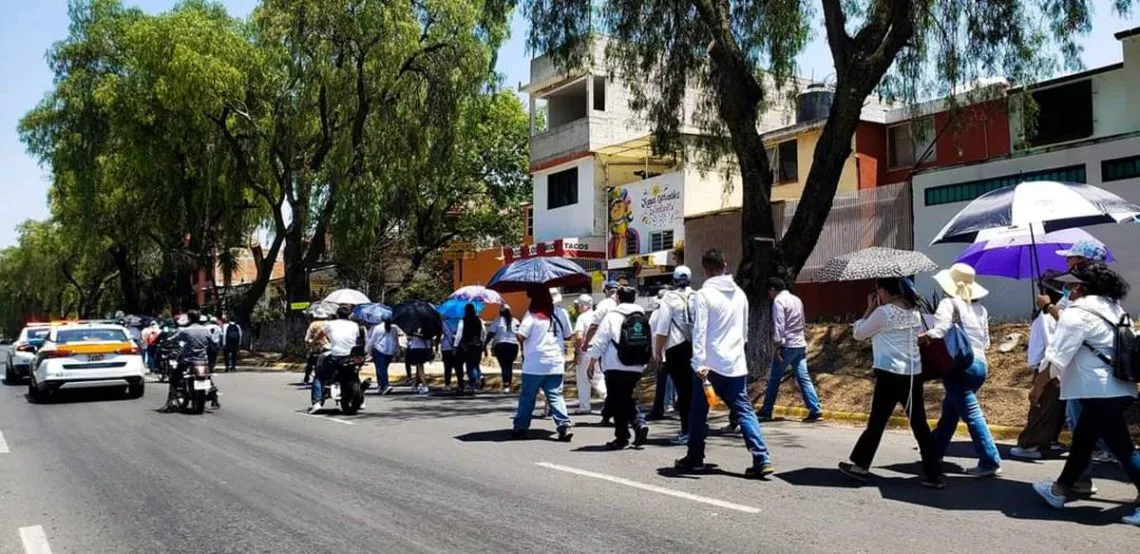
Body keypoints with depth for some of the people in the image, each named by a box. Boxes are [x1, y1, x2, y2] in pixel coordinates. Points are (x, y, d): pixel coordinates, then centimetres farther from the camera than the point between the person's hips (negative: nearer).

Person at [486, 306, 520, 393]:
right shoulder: (515, 321, 7)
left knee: (504, 366, -5)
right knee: (509, 365, 13)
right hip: (513, 345, 3)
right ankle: (508, 385, 15)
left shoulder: (497, 320, 0)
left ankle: (506, 384, -20)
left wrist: (485, 344, 1)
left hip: (500, 345, -3)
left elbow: (491, 334, -5)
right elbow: (519, 336, 2)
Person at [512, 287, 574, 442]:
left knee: (527, 396, 9)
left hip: (534, 365, -3)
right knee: (555, 396, 4)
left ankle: (520, 427, 18)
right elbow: (568, 335, 12)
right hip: (556, 364, 3)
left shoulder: (532, 314, -9)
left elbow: (521, 336, -17)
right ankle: (564, 426, -10)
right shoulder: (560, 313, 4)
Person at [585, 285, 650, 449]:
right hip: (636, 367, 5)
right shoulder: (643, 317, 9)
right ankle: (640, 424, -1)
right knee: (627, 399, 19)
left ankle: (621, 437, 4)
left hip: (615, 366, -5)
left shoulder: (612, 316, -5)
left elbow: (599, 341, -6)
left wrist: (591, 363, 1)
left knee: (617, 401, 3)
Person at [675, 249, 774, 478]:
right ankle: (762, 459, -9)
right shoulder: (740, 294, 10)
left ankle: (695, 458, 22)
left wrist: (699, 363, -19)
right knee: (744, 410, 3)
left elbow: (700, 331, -16)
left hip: (709, 365, -5)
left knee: (698, 412, 11)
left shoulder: (704, 294, -9)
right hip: (736, 364, 5)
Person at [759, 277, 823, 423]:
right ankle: (816, 410, -7)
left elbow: (779, 325, -16)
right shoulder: (797, 299, 16)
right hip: (800, 345, 7)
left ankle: (766, 412, 11)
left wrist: (777, 346, -16)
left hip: (787, 346, -7)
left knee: (774, 379, 4)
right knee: (804, 378, 3)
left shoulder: (778, 301, -9)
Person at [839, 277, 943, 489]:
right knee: (920, 425, 6)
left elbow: (858, 333, 0)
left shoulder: (883, 312, -10)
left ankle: (861, 466, 18)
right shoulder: (913, 312, 12)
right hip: (913, 375, 6)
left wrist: (869, 309, 6)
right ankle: (933, 475, 3)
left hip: (890, 375, -6)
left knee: (876, 422, 5)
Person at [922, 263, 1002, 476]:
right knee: (950, 408, 20)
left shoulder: (949, 303, -7)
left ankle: (990, 461, -7)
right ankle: (935, 450, 30)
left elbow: (939, 331, -21)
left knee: (971, 413, -6)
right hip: (980, 363, 8)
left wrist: (917, 339, -13)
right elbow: (986, 341, 16)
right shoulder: (980, 308, 15)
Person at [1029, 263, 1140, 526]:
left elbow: (1057, 356, -15)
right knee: (1083, 440, 18)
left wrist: (1038, 385, -6)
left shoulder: (1077, 313, -13)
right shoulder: (1114, 310, 14)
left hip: (1101, 392, -10)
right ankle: (1060, 489, 28)